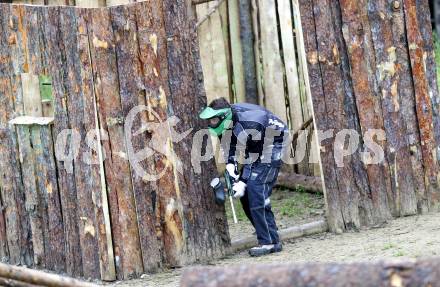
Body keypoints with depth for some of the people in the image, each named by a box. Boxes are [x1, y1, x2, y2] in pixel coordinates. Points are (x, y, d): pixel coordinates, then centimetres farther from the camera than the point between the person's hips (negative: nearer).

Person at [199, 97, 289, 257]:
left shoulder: (249, 125, -36)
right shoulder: (226, 120, -14)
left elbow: (253, 158, -27)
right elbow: (228, 143, 1)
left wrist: (243, 181, -27)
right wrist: (230, 163, -15)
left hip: (273, 144, -9)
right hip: (254, 147, 9)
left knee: (255, 188, -21)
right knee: (245, 195, 2)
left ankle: (267, 242, -18)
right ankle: (273, 240, 8)